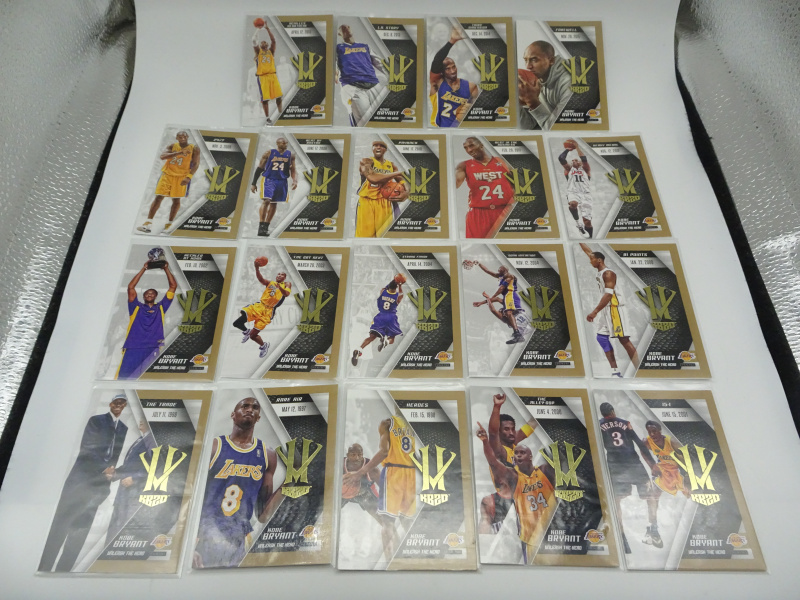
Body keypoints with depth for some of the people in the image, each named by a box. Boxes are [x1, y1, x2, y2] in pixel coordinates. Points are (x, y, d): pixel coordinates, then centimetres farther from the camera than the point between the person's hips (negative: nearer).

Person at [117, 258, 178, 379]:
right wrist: (144, 268, 10)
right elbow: (131, 287, 10)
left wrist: (166, 268, 15)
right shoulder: (136, 308, 20)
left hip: (153, 349, 0)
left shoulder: (161, 308, 22)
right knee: (124, 377, -11)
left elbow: (173, 286, 18)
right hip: (133, 349, 0)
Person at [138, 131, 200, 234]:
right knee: (158, 197, -3)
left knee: (176, 200, 3)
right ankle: (148, 223, -3)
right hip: (167, 174, 2)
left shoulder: (194, 149, -3)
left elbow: (196, 164, -9)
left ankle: (169, 224, 14)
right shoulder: (172, 147, 1)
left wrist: (189, 177, -23)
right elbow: (162, 156, -15)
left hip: (181, 177, -1)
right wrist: (178, 153, -28)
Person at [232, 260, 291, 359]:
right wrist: (257, 268, -26)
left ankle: (264, 346, 27)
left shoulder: (286, 284, 9)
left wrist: (279, 287, -34)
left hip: (268, 312, -3)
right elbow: (261, 279, -7)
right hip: (258, 306, 3)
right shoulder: (270, 282, 15)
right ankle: (246, 332, 22)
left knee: (253, 336, -3)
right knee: (237, 323, -11)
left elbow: (287, 294, -13)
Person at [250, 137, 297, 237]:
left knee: (274, 203, 9)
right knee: (266, 201, -18)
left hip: (282, 182, 4)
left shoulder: (290, 155, 4)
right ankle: (261, 226, -15)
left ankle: (266, 226, 20)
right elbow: (259, 168, 2)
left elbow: (293, 170, 8)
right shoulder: (269, 153, -3)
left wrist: (295, 180, -13)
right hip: (268, 179, -4)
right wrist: (253, 183, 0)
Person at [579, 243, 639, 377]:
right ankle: (616, 371, 6)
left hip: (614, 308, -9)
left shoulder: (608, 273, -16)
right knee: (602, 338, 4)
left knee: (623, 339, -9)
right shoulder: (599, 272, 10)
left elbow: (608, 295, -25)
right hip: (605, 309, 9)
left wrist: (595, 312, -31)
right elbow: (588, 252, 21)